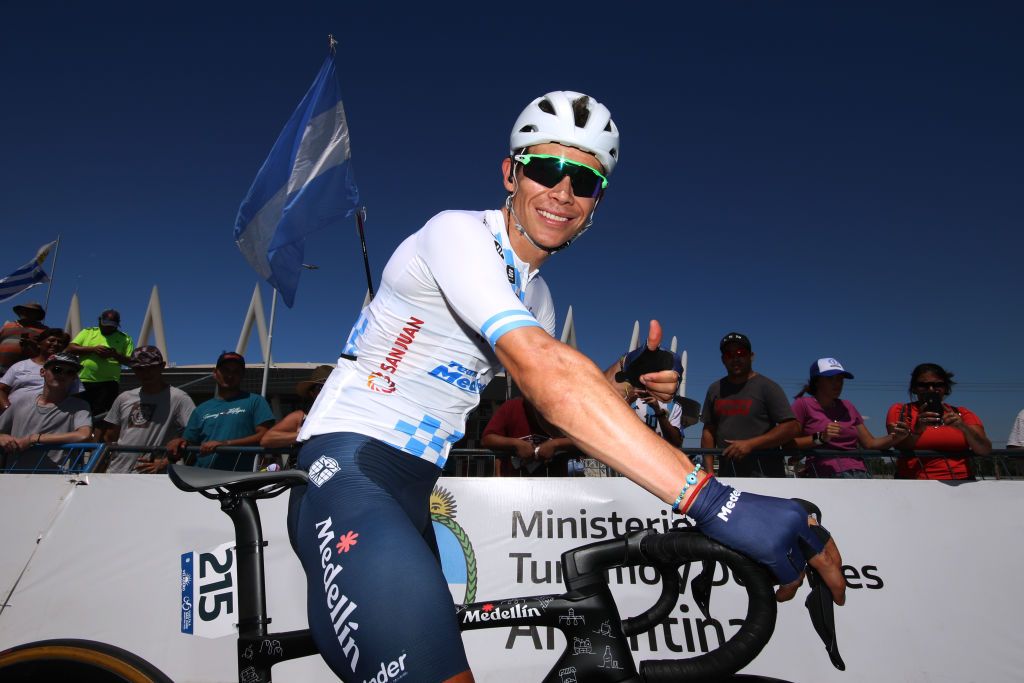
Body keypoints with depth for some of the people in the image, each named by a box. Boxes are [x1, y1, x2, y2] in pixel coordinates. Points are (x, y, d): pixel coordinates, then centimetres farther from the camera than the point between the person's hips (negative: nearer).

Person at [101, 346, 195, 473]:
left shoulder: (177, 398, -7)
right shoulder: (124, 398, 13)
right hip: (114, 475, 6)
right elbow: (109, 439, 18)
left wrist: (164, 463, -16)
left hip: (149, 479, -5)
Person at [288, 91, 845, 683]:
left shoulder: (536, 297, 11)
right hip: (351, 465, -8)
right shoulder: (458, 234, -15)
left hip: (418, 494, 8)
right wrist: (712, 500, -37)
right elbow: (543, 373, -31)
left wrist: (625, 383, -10)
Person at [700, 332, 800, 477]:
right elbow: (709, 431, 14)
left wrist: (750, 444, -15)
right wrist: (709, 470, 4)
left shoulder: (767, 387, 0)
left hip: (766, 476, -4)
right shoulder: (715, 390, 14)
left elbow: (791, 428, -7)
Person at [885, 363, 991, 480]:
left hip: (959, 478, 2)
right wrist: (916, 431, -25)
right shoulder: (899, 410, 6)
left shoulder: (962, 414, 13)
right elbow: (900, 448, -7)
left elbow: (985, 450, 1)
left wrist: (963, 428, -16)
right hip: (914, 479, -1)